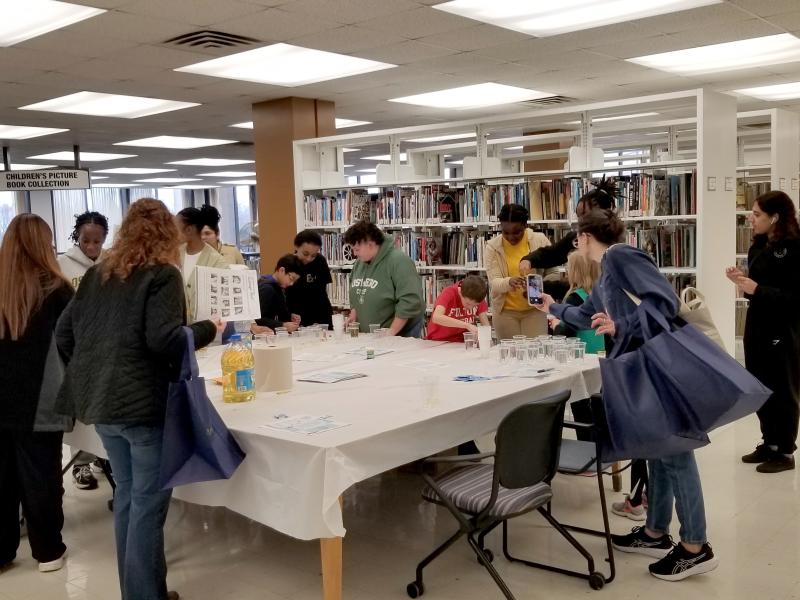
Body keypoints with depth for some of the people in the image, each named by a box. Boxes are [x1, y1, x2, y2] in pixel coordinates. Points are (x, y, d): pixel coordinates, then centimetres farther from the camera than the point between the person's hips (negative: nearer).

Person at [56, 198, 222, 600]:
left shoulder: (96, 274, 11)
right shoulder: (162, 274, -9)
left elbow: (64, 334, 12)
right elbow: (163, 339, -21)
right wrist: (208, 329, -6)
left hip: (100, 400, 7)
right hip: (145, 401, -7)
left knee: (127, 494, 18)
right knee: (148, 500, 2)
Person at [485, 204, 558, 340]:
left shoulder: (540, 241, -3)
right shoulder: (492, 246, -4)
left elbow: (553, 274, 3)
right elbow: (494, 283, -10)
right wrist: (509, 282, -32)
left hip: (535, 309, 0)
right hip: (505, 310, 0)